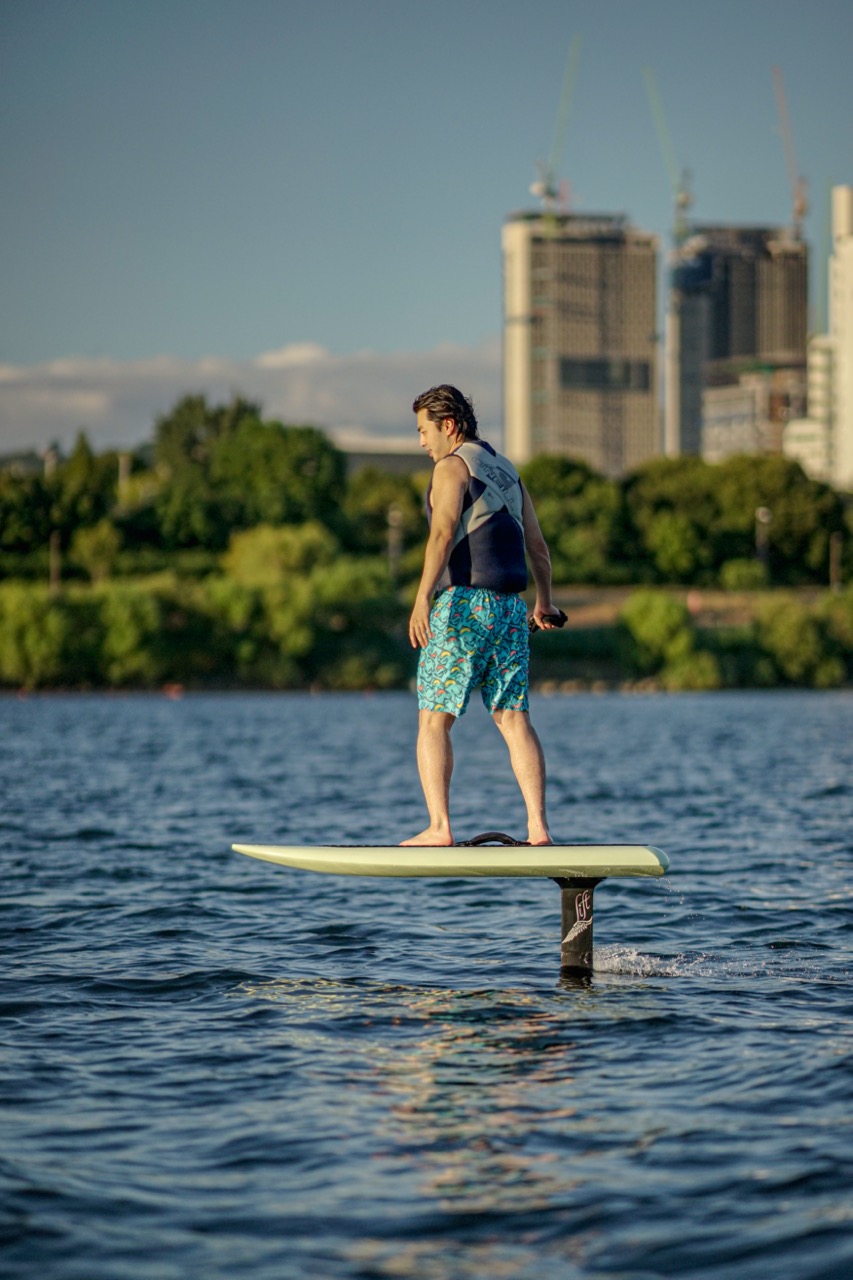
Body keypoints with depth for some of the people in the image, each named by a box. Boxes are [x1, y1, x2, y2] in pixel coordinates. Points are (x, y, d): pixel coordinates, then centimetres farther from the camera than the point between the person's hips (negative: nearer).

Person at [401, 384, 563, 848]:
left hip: (462, 603, -7)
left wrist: (422, 598, -26)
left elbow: (443, 532, -19)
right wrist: (545, 603, 36)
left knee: (433, 720, -2)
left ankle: (439, 827, -10)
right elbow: (538, 545, 23)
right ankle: (538, 828, -5)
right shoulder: (507, 470, 20)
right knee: (514, 719, 4)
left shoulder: (452, 466, -4)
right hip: (510, 609, 7)